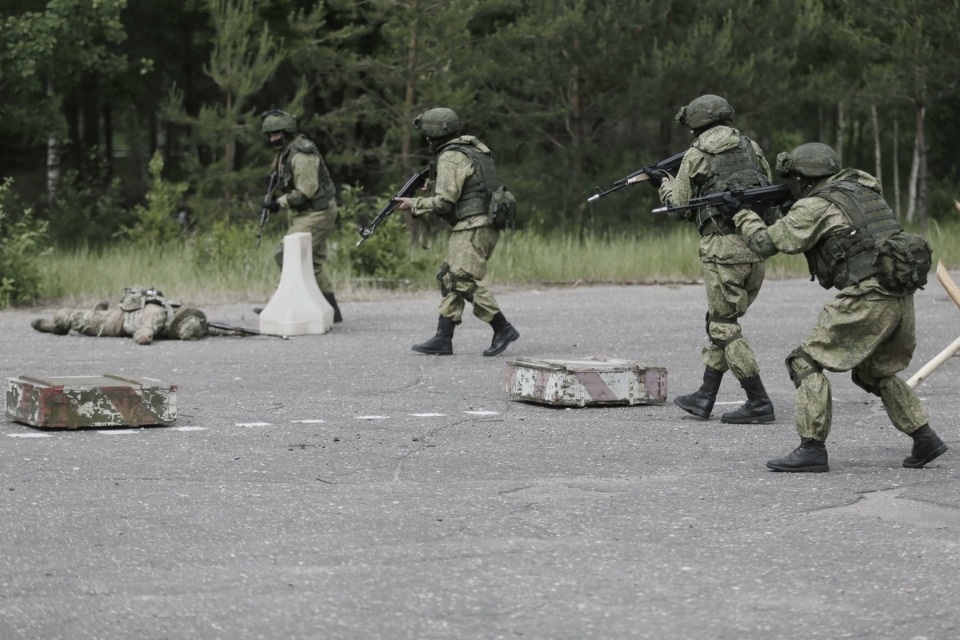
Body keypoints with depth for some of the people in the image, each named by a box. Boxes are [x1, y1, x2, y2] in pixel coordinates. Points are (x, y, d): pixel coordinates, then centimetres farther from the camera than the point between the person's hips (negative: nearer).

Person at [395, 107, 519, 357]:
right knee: (449, 279, 10)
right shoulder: (474, 149, 18)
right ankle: (443, 339, 8)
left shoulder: (451, 158, -12)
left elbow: (443, 202, -17)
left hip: (474, 227, -10)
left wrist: (413, 205, -3)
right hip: (485, 225, 10)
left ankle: (503, 330, -13)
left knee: (465, 281, -13)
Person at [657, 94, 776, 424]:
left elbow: (679, 208, 6)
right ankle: (705, 397, 19)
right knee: (720, 321, 17)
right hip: (757, 244, 6)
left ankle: (759, 403, -4)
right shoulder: (751, 147, 14)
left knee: (725, 326, 0)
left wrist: (667, 186, 28)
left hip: (723, 246, -6)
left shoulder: (696, 155, 1)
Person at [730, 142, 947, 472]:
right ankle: (925, 439, 21)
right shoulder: (862, 187, 19)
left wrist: (743, 215, 18)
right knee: (875, 372, 26)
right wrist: (789, 213, 27)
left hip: (866, 300, -8)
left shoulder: (814, 206, -4)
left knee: (806, 362, 0)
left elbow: (765, 243, 0)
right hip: (901, 298, 8)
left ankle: (812, 449, -6)